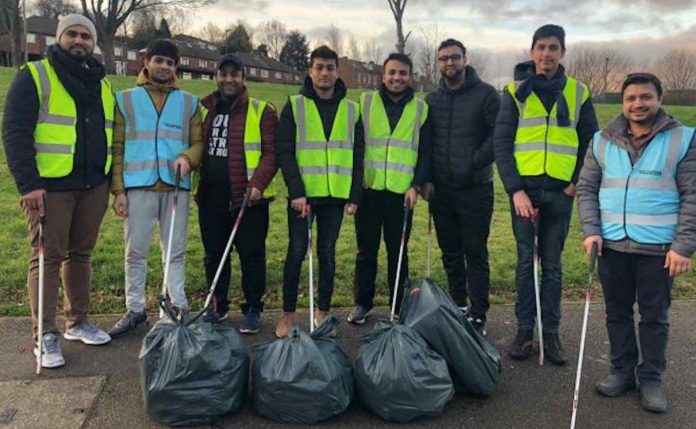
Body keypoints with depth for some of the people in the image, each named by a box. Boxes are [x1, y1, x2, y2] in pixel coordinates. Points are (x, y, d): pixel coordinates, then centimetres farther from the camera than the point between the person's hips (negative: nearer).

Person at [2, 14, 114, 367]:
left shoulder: (101, 84, 15)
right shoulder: (34, 76, -3)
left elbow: (110, 135, 21)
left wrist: (112, 179, 15)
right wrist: (28, 183, -17)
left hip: (93, 186, 6)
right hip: (49, 185, -5)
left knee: (81, 254, 12)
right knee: (48, 257, -2)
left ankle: (77, 322, 23)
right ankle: (45, 336, 5)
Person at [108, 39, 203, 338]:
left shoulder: (189, 103, 12)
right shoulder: (125, 99, 8)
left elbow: (199, 142, 10)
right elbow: (117, 148, 4)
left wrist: (188, 157, -14)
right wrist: (118, 189, -3)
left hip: (176, 187, 1)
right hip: (138, 187, -1)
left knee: (175, 252, 7)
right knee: (135, 252, 5)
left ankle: (178, 307, 16)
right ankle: (135, 309, 16)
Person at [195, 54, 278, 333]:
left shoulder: (262, 111, 0)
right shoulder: (203, 109, 13)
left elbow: (271, 153, -7)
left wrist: (258, 184, -20)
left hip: (249, 198, -4)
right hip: (210, 198, 4)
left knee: (251, 255, 3)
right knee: (214, 255, 13)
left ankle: (253, 309, 17)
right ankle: (217, 306, 29)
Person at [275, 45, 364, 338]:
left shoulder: (351, 109, 8)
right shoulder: (295, 106, 1)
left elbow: (357, 155, 8)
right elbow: (284, 152, -5)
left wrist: (354, 196, 1)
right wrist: (296, 191, -14)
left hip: (336, 194, 2)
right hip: (302, 194, -2)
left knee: (327, 253, 8)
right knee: (297, 252, 1)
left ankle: (323, 312, 20)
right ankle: (288, 313, 14)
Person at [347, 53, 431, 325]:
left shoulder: (421, 109, 8)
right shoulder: (365, 103, 6)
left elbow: (425, 152, 7)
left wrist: (417, 185, -4)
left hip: (402, 192, 0)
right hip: (369, 189, 0)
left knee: (398, 251, 7)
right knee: (366, 250, 8)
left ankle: (399, 306, 19)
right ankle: (362, 303, 20)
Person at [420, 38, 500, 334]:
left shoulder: (486, 94, -3)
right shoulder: (431, 99, 11)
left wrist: (474, 162, -16)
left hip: (475, 189, -5)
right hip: (440, 189, 5)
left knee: (475, 254, -1)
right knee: (450, 253, 13)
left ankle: (478, 315, 8)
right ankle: (458, 307, 27)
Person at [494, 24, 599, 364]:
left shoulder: (578, 92, 7)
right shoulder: (516, 91, 2)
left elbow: (591, 142, 12)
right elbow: (501, 142, -3)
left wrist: (579, 181, -1)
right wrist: (515, 189, -11)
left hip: (560, 192, 1)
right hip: (524, 189, -1)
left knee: (553, 264, 7)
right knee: (525, 262, 4)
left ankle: (551, 332, 16)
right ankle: (525, 329, 15)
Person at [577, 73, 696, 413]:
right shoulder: (602, 141, 6)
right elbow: (586, 188, 8)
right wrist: (590, 230, -5)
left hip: (659, 248, -3)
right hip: (612, 245, 3)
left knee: (654, 316, 8)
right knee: (617, 312, 13)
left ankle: (651, 379, 23)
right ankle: (622, 371, 28)